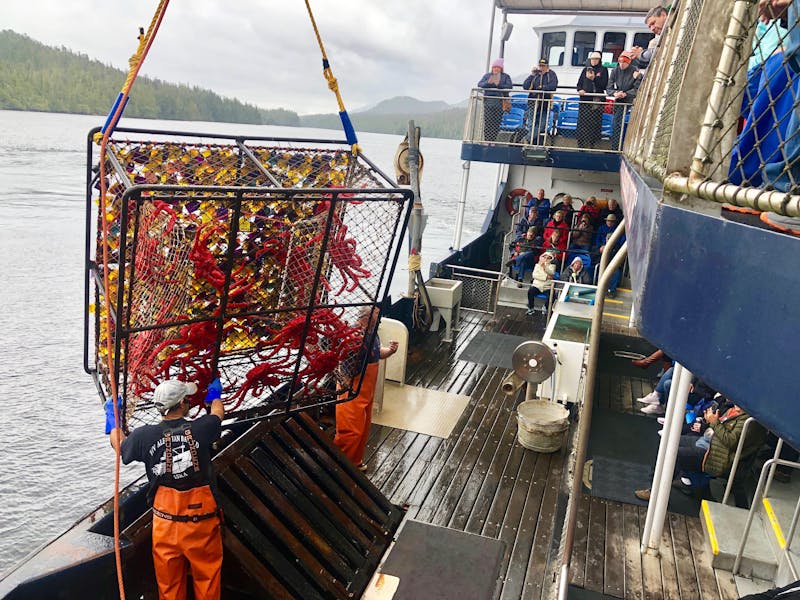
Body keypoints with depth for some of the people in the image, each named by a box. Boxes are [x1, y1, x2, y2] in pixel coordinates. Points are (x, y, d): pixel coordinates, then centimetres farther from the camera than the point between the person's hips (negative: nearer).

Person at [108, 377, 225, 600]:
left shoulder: (145, 436, -12)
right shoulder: (200, 429, -16)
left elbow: (120, 445, 12)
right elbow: (218, 413, 8)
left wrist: (112, 417, 28)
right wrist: (215, 394, 30)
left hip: (165, 524, 2)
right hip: (201, 523, -2)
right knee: (207, 576, 17)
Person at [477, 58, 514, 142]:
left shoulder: (506, 76, 12)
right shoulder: (487, 75, 17)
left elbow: (509, 86, -3)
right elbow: (479, 84, 5)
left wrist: (499, 85, -17)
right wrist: (488, 82, -15)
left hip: (500, 102, -1)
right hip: (488, 101, 1)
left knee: (496, 123, -6)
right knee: (487, 122, -8)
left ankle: (492, 140, -1)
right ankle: (486, 140, -6)